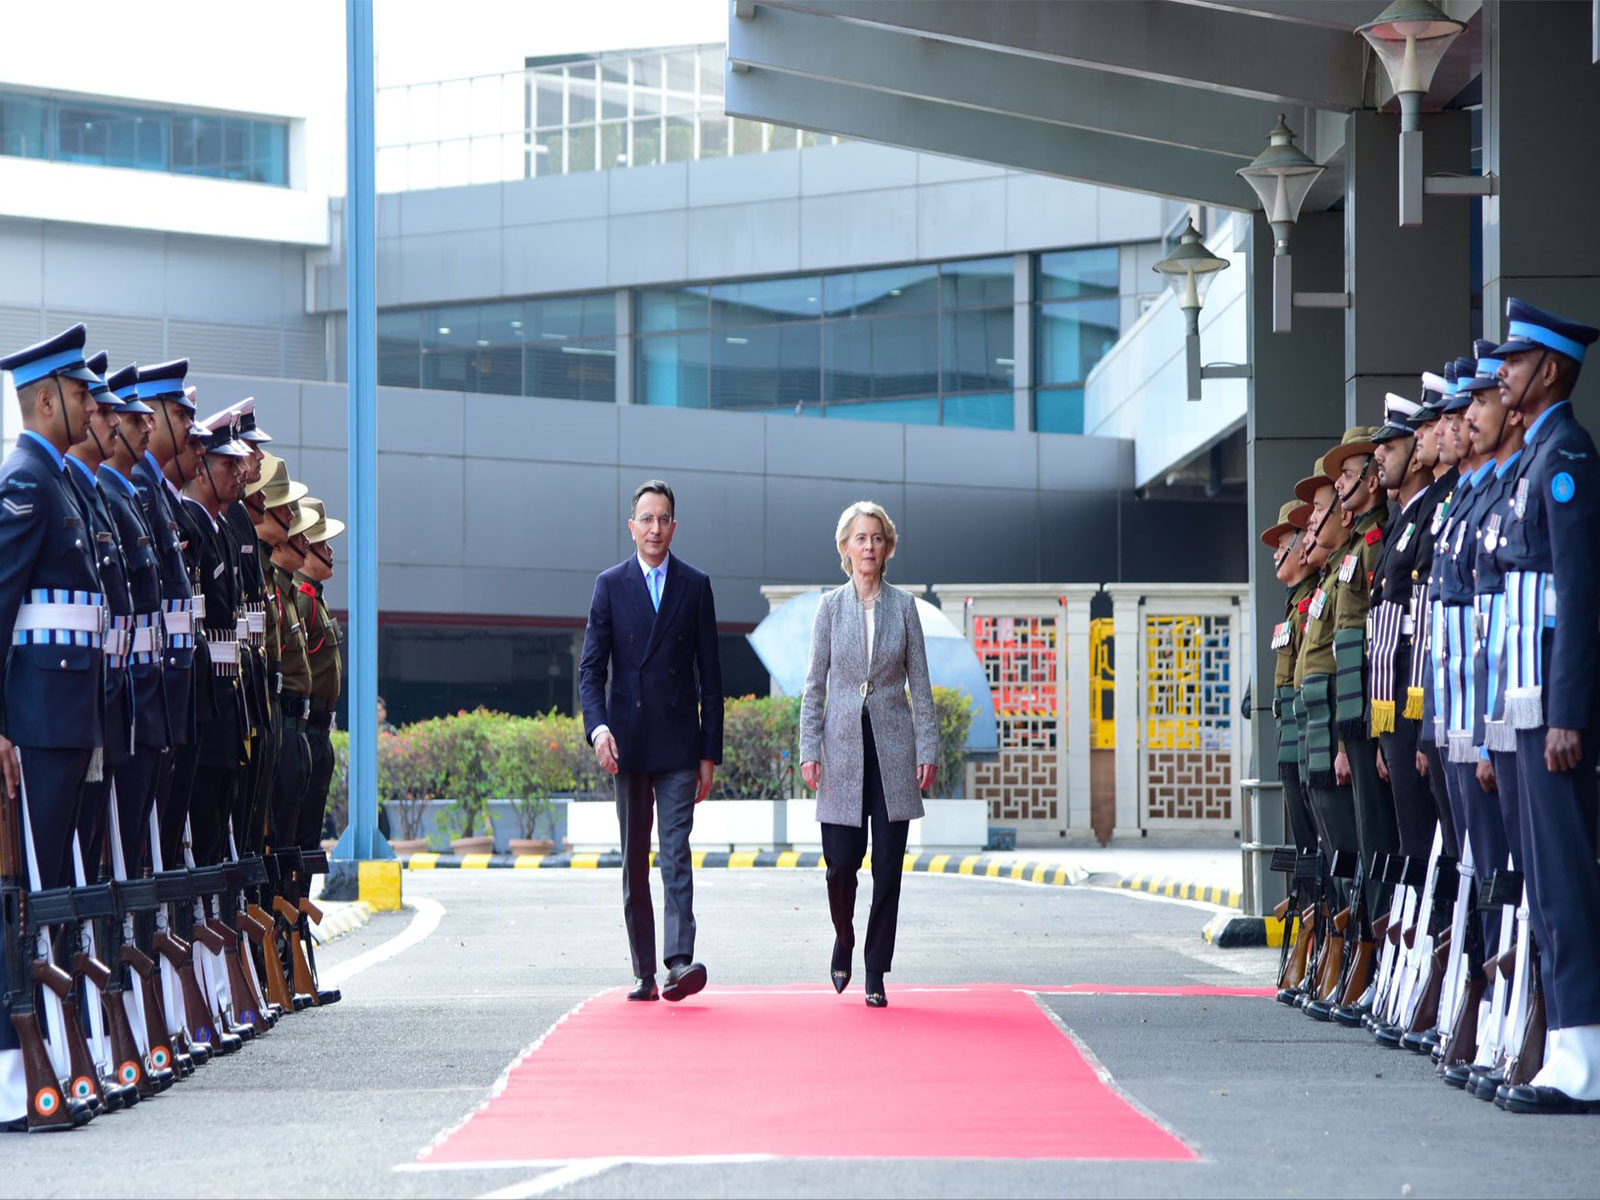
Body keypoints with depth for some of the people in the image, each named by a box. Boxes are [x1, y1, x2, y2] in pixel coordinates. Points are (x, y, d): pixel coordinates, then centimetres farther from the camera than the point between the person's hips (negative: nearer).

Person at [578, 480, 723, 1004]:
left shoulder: (695, 586, 6)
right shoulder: (610, 585, 6)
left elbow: (710, 674, 6)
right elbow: (591, 667, 3)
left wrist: (710, 751, 2)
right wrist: (598, 725, -15)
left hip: (678, 742, -1)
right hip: (628, 741, 1)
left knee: (676, 852, -13)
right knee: (634, 861, 5)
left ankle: (680, 960, -22)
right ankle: (644, 972, 10)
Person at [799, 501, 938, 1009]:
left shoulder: (903, 606, 5)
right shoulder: (830, 607, 4)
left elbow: (919, 682, 6)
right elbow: (815, 684, 5)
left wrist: (927, 749, -1)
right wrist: (810, 750, -3)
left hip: (892, 749, 0)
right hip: (844, 748, 0)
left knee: (888, 866, -1)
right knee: (841, 862, -5)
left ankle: (876, 973, 7)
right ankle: (844, 942, 24)